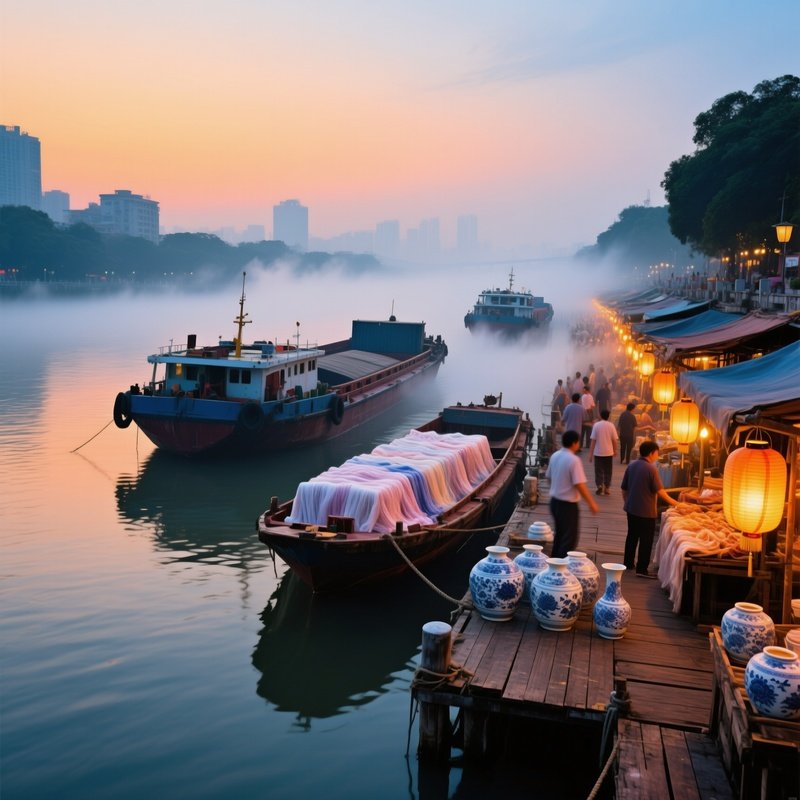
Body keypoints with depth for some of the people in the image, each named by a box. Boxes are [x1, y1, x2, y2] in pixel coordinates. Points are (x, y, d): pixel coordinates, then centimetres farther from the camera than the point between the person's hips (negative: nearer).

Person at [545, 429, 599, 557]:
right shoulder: (574, 460, -21)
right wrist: (591, 503, -12)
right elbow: (579, 485, -22)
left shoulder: (555, 456, 3)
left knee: (560, 534, 21)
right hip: (568, 504, -8)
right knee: (570, 537, 3)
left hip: (555, 501, 8)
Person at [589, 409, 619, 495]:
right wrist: (615, 450, 15)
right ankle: (607, 488, 16)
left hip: (598, 452, -2)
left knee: (599, 470, 8)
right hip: (609, 452, 2)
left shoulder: (596, 425, -9)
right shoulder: (611, 425, -4)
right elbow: (615, 440, -1)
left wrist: (590, 454, -5)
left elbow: (593, 440, -10)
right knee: (608, 471, 13)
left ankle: (599, 486, -5)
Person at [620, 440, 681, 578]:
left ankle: (628, 563, 28)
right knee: (646, 540, 2)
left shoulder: (631, 465, 3)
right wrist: (675, 503, -11)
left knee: (632, 536, 19)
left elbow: (624, 488, 9)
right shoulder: (651, 468, -17)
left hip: (631, 508, 7)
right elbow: (659, 491, -19)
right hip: (646, 511, -7)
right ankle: (642, 569, 6)